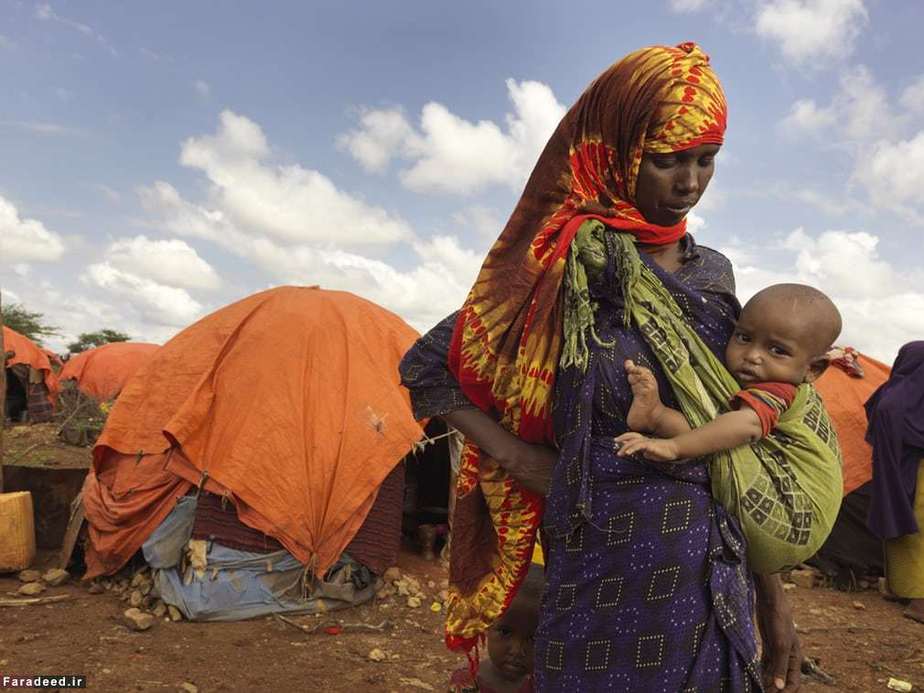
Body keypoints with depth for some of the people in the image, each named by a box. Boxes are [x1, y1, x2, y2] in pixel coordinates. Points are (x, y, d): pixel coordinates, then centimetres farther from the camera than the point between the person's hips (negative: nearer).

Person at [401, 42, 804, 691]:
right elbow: (425, 368, -5)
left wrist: (771, 591, 13)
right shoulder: (575, 260, -9)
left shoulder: (714, 272, 8)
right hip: (611, 567, -6)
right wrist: (517, 456, -13)